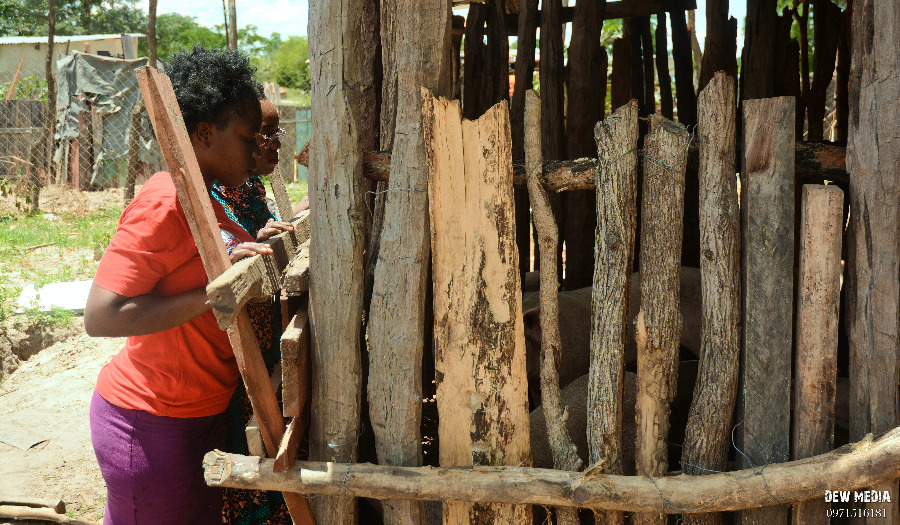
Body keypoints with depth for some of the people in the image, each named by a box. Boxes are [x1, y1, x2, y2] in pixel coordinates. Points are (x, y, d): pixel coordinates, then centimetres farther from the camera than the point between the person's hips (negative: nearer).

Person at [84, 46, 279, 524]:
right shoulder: (164, 203, -20)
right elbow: (100, 316, -26)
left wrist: (254, 245, 11)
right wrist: (212, 292, -29)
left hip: (200, 413, 9)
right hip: (149, 420, -9)